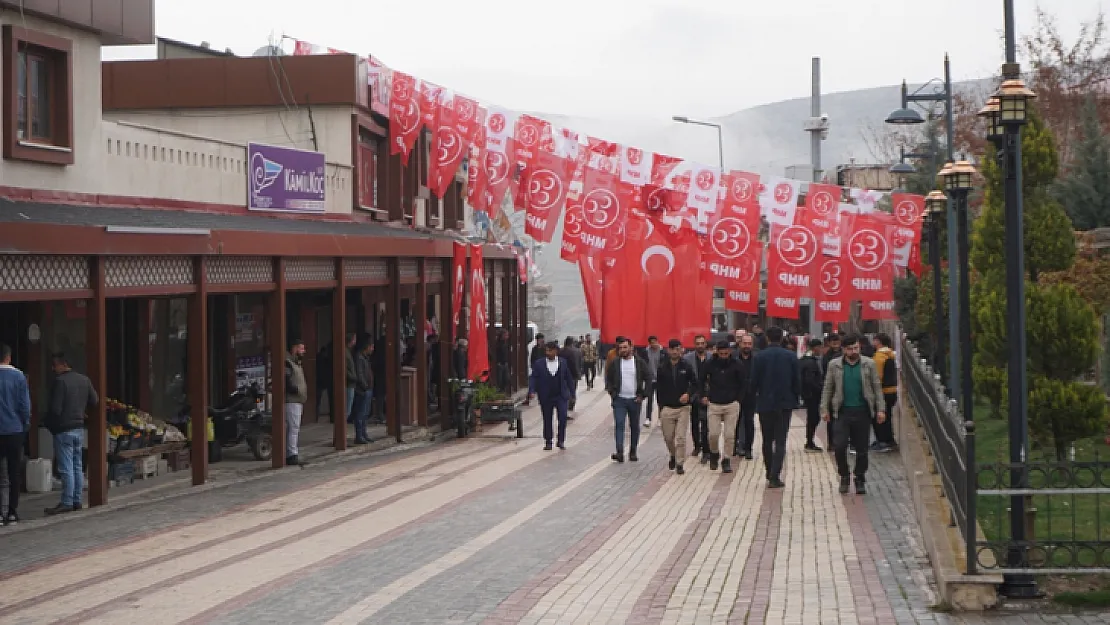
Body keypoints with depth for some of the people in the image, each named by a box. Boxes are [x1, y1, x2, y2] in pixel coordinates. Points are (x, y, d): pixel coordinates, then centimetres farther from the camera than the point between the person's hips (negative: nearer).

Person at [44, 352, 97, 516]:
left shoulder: (60, 381, -16)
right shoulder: (84, 380, 8)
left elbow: (55, 408, -18)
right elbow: (94, 402, 13)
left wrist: (47, 423, -2)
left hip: (63, 429, -8)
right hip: (79, 427, 8)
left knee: (66, 468, -6)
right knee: (77, 467, 12)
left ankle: (67, 503, -5)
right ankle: (77, 500, 16)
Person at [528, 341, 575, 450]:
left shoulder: (563, 362, 2)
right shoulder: (539, 364, -2)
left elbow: (569, 379, 8)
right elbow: (533, 378, -4)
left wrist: (572, 392, 7)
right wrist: (532, 391, -19)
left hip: (561, 396, 0)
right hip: (546, 397, 0)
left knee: (563, 417, -11)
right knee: (547, 420, 7)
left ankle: (561, 440, 4)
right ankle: (548, 442, 18)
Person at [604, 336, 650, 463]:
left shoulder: (640, 362, 0)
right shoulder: (614, 363, 2)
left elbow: (648, 379, 3)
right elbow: (608, 379, 10)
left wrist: (642, 395, -4)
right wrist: (612, 393, -3)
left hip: (635, 400, 1)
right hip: (619, 400, -1)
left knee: (635, 426, 9)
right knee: (619, 424, -13)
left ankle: (633, 452, 20)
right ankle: (620, 452, -20)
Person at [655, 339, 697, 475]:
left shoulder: (686, 367, 1)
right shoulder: (662, 368, 3)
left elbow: (695, 383, 9)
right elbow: (658, 389, 8)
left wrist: (688, 394, -11)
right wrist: (660, 407, 4)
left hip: (683, 407, -1)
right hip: (667, 408, 1)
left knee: (681, 438, -7)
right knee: (668, 437, 7)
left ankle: (680, 464, 1)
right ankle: (673, 455, 35)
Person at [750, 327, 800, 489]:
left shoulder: (760, 356, -8)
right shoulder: (791, 356, -4)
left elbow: (754, 380, -6)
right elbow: (796, 381, -1)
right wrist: (795, 399, 12)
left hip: (765, 403, 0)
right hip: (785, 404, 0)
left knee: (767, 441, 14)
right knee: (780, 442, 0)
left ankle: (770, 474, 22)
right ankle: (775, 477, -10)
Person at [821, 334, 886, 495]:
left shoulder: (869, 364, 4)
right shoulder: (834, 365, 4)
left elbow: (877, 388, 5)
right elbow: (827, 389, 8)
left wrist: (880, 409, -1)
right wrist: (824, 409, 2)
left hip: (862, 412, 0)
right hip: (842, 412, 0)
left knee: (861, 449, 5)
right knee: (839, 446, -10)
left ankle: (860, 480, 19)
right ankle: (844, 476, 11)